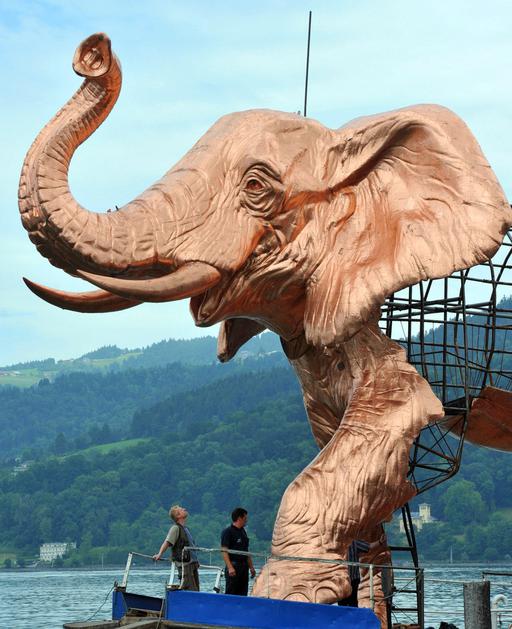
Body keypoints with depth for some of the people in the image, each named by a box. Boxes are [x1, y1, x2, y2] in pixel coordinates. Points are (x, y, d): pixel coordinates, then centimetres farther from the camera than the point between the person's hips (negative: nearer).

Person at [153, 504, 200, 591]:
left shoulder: (185, 528, 19)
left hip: (192, 564, 9)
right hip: (184, 564, -9)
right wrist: (159, 554, -33)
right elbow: (167, 542, -19)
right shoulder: (176, 528, -7)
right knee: (188, 589, -14)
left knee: (195, 591, 6)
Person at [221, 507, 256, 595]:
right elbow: (224, 551, -16)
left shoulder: (243, 532, 18)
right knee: (230, 593, -8)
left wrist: (251, 567, 19)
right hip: (234, 566, -8)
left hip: (244, 567, 8)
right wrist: (230, 567, -24)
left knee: (243, 594, 7)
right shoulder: (228, 532, -8)